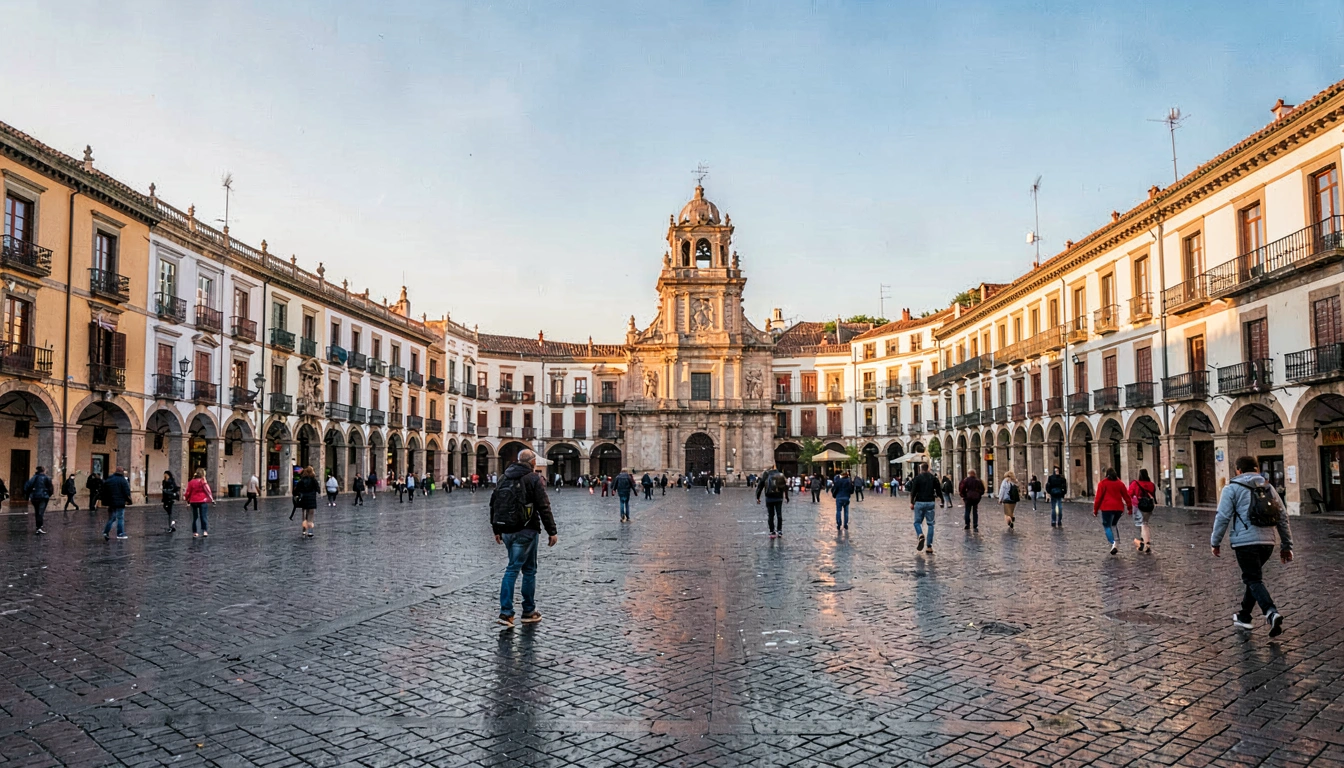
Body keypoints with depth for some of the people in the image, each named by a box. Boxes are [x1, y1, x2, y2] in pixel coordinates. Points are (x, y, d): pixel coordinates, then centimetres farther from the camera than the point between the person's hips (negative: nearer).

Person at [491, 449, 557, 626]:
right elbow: (544, 507, -13)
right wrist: (552, 531, -8)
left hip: (507, 531, 6)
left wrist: (496, 530, 21)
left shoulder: (505, 478, 11)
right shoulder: (534, 479, -8)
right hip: (526, 531, -6)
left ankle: (506, 613, 4)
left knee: (512, 569, 12)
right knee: (529, 570, 4)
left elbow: (494, 504, 15)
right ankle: (528, 612, 11)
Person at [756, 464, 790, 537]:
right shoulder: (781, 475, 2)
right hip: (779, 498, 1)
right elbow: (785, 487, 4)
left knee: (770, 515, 5)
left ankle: (772, 532, 4)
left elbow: (760, 487, -1)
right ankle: (779, 531, 12)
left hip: (769, 498, -1)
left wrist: (758, 497, 4)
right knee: (779, 514, 10)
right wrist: (786, 497, 13)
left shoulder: (766, 476, 0)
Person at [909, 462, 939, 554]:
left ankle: (920, 535, -22)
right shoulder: (933, 478, 5)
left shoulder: (917, 478, -3)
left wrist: (912, 503, 0)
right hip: (930, 502, 2)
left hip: (920, 502, -2)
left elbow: (913, 491, -7)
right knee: (930, 524, 7)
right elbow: (939, 490, 5)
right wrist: (935, 496, 25)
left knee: (917, 522, 9)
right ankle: (929, 546, 2)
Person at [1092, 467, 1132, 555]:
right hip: (1118, 508, 4)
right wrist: (1130, 508, 18)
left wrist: (1095, 510, 0)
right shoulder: (1120, 483, 9)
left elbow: (1098, 497, -5)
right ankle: (1116, 543, 13)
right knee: (1114, 525, 21)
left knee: (1107, 526, 0)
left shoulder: (1102, 484, -2)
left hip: (1106, 508, -4)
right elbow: (1126, 496, 10)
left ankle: (1113, 543, -22)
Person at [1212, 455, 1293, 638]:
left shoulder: (1232, 488, -1)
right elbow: (1282, 518, 13)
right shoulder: (1269, 488, 14)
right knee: (1253, 577, 19)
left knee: (1254, 580, -5)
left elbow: (1222, 517, -6)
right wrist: (1286, 546, 16)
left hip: (1245, 542, -6)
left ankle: (1271, 613, -27)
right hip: (1267, 542, 6)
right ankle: (1244, 616, 27)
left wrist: (1215, 542, 3)